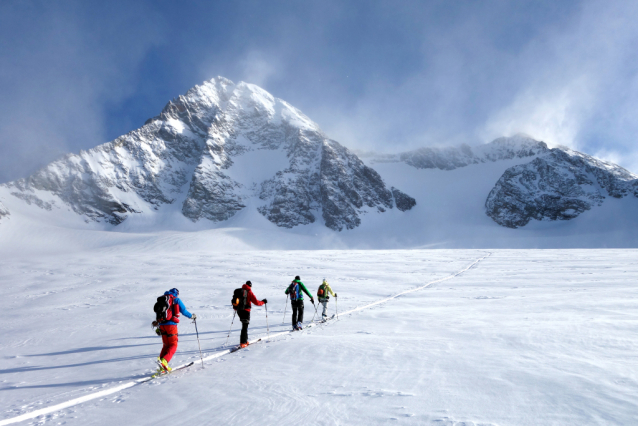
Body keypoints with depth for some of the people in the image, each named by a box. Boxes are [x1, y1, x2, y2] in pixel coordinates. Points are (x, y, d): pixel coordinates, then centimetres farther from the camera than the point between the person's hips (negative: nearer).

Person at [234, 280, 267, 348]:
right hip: (246, 311, -6)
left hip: (239, 311, 6)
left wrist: (235, 308, 33)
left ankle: (245, 341, 21)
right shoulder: (249, 292, -8)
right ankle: (243, 343, -5)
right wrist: (263, 302, 5)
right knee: (245, 327, -1)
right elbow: (256, 302, -11)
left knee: (244, 326, 17)